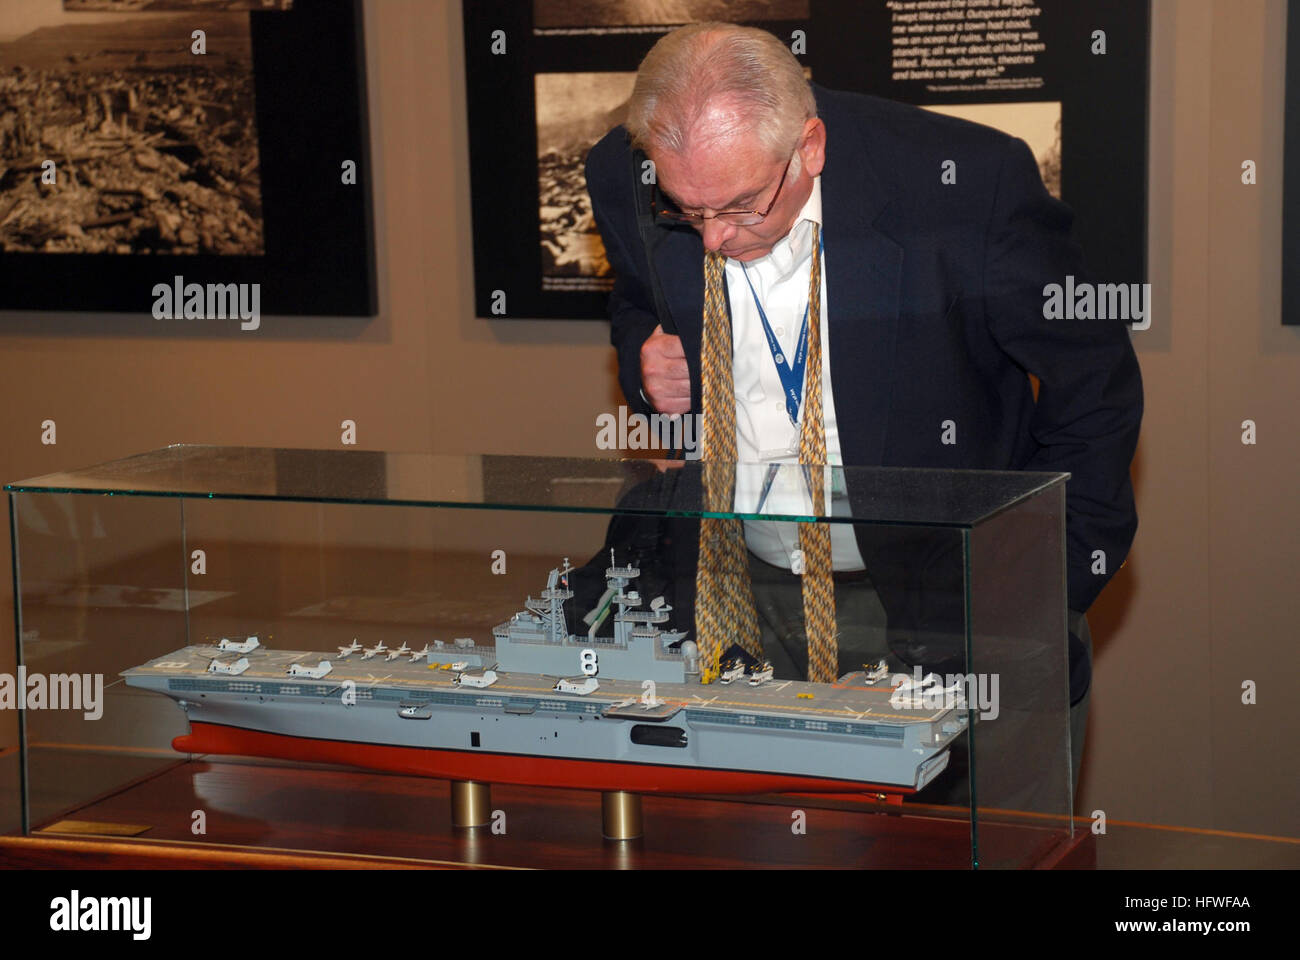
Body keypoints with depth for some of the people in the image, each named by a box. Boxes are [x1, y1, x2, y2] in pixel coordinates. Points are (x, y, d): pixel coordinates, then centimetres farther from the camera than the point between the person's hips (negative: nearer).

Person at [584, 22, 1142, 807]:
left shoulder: (967, 182, -20)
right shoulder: (627, 180, -9)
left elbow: (1094, 387, -7)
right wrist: (646, 366, -7)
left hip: (952, 598, -3)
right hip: (748, 605, 3)